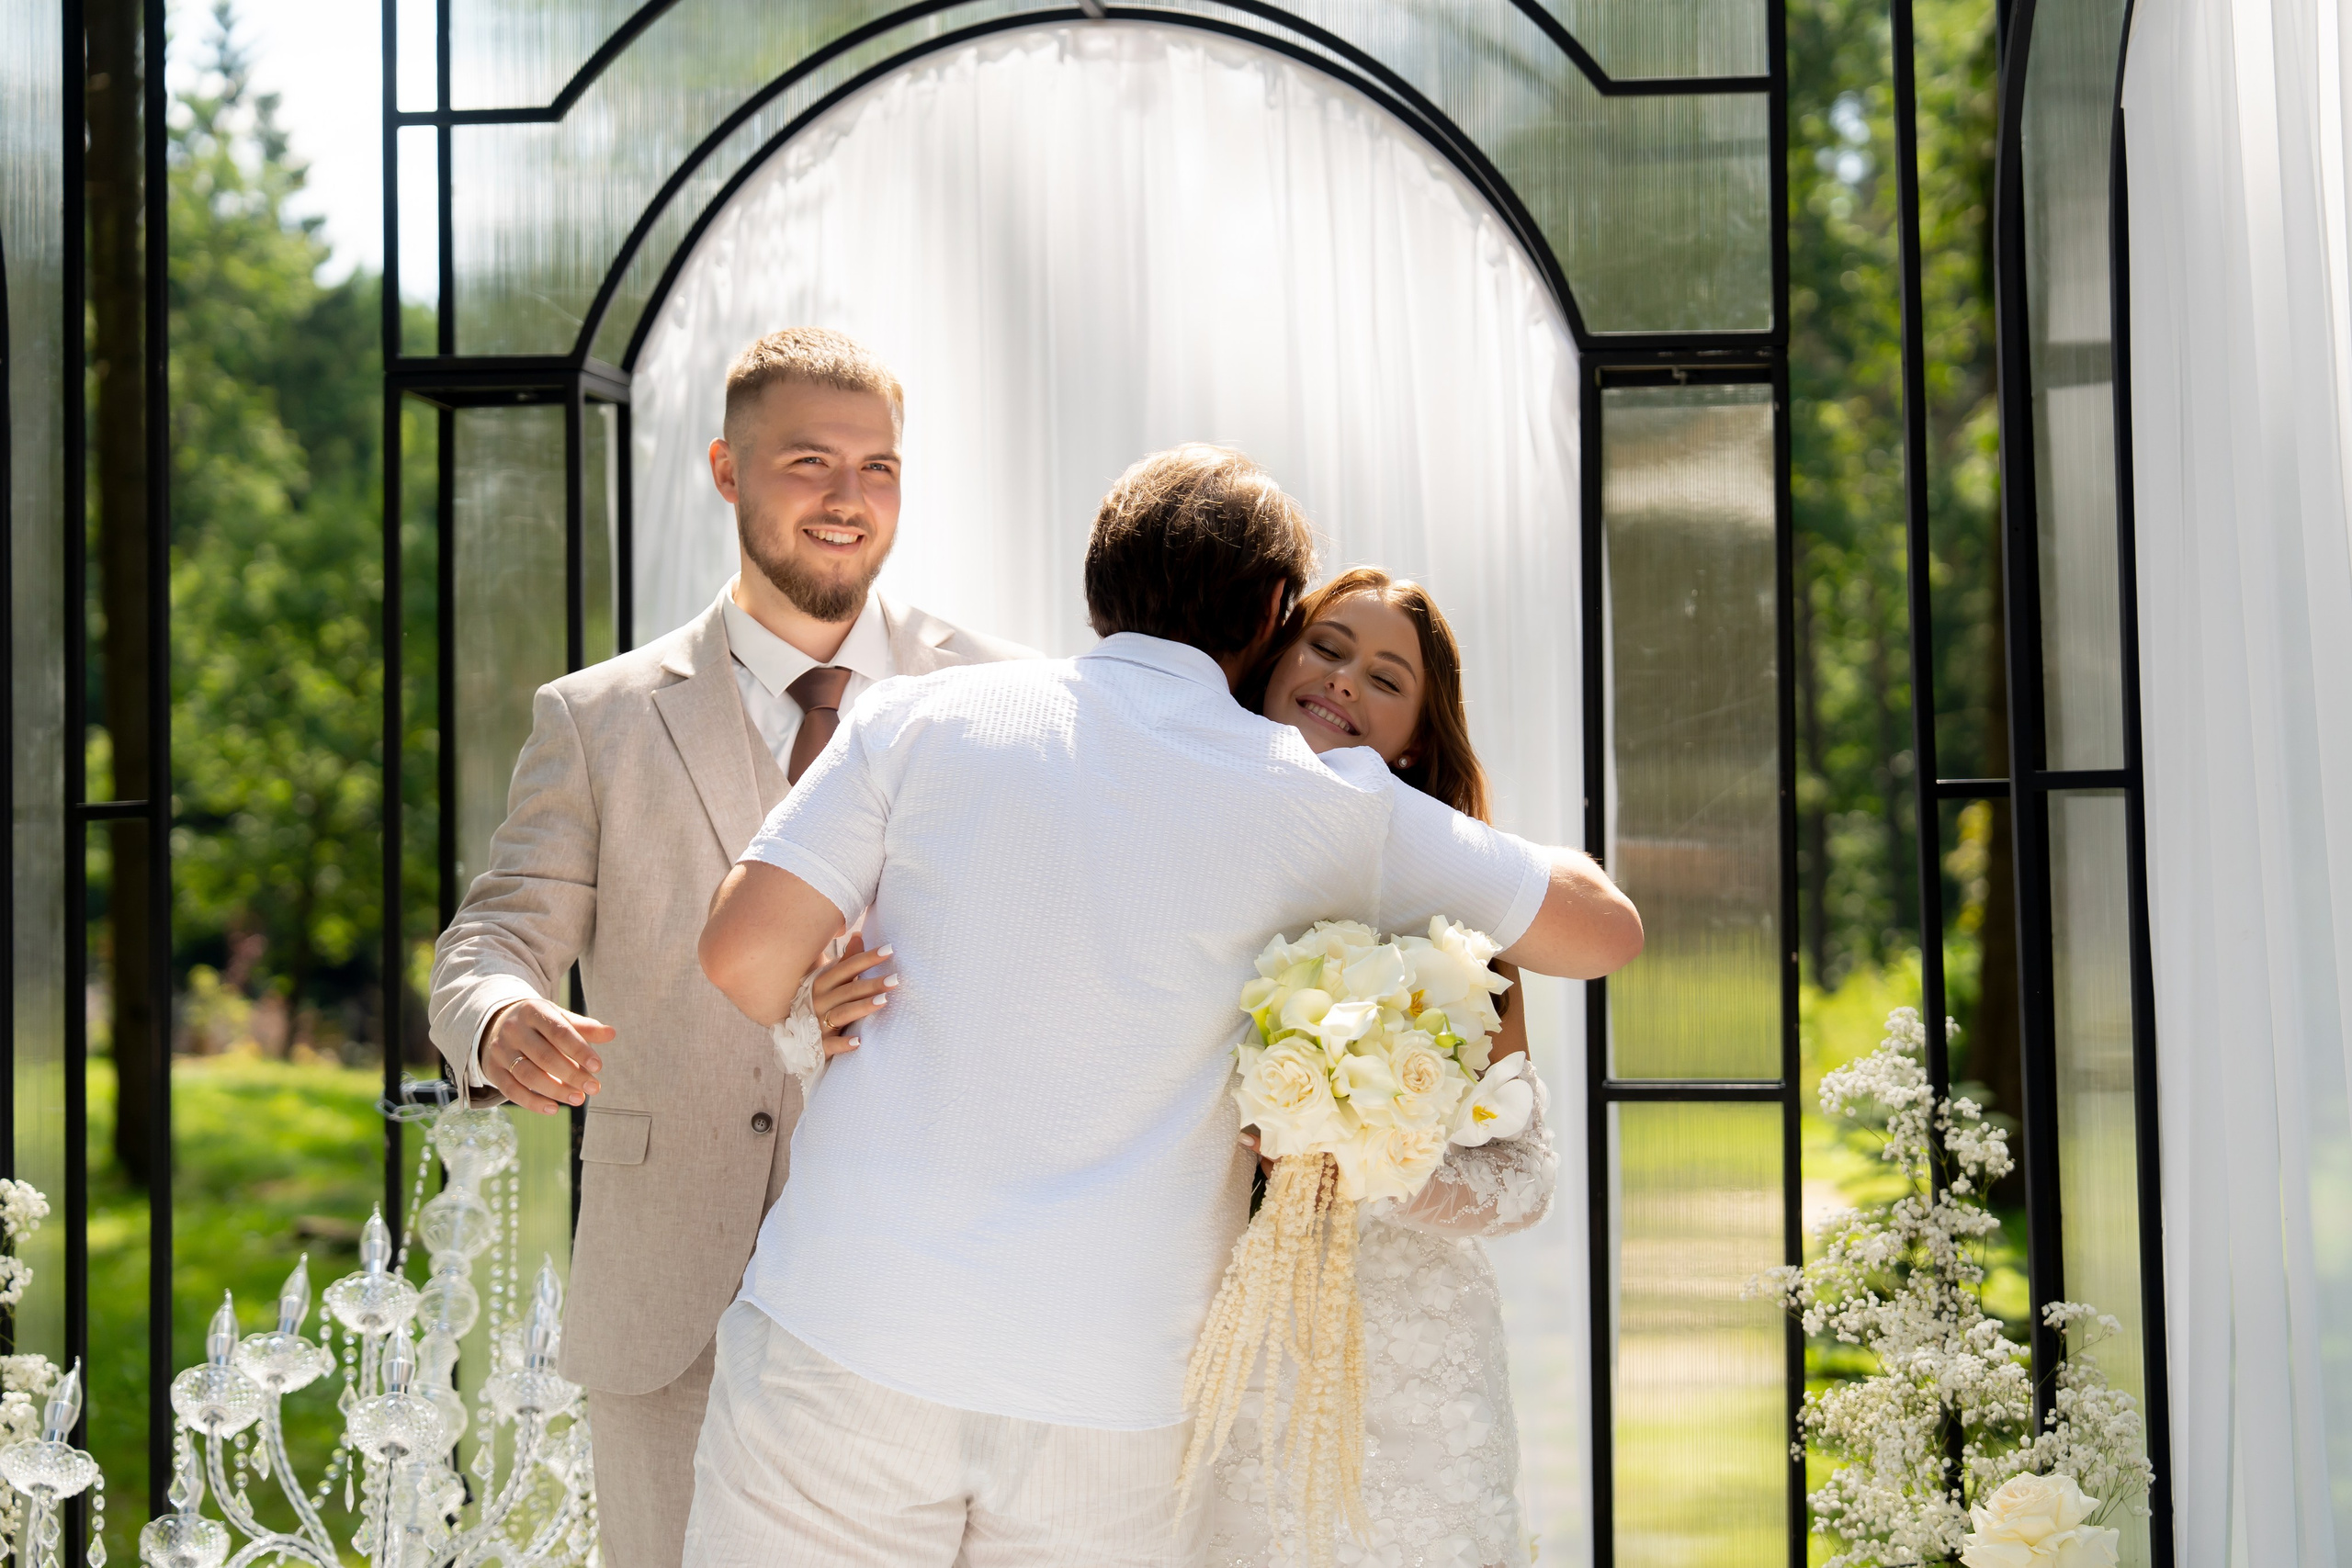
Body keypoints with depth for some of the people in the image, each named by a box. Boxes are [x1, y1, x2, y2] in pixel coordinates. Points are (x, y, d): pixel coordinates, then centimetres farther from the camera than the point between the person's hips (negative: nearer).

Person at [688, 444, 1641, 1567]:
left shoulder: (923, 719, 3)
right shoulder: (1317, 801, 3)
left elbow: (743, 951, -3)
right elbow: (1604, 928, 10)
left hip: (853, 1340, 0)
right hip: (1118, 1391, 0)